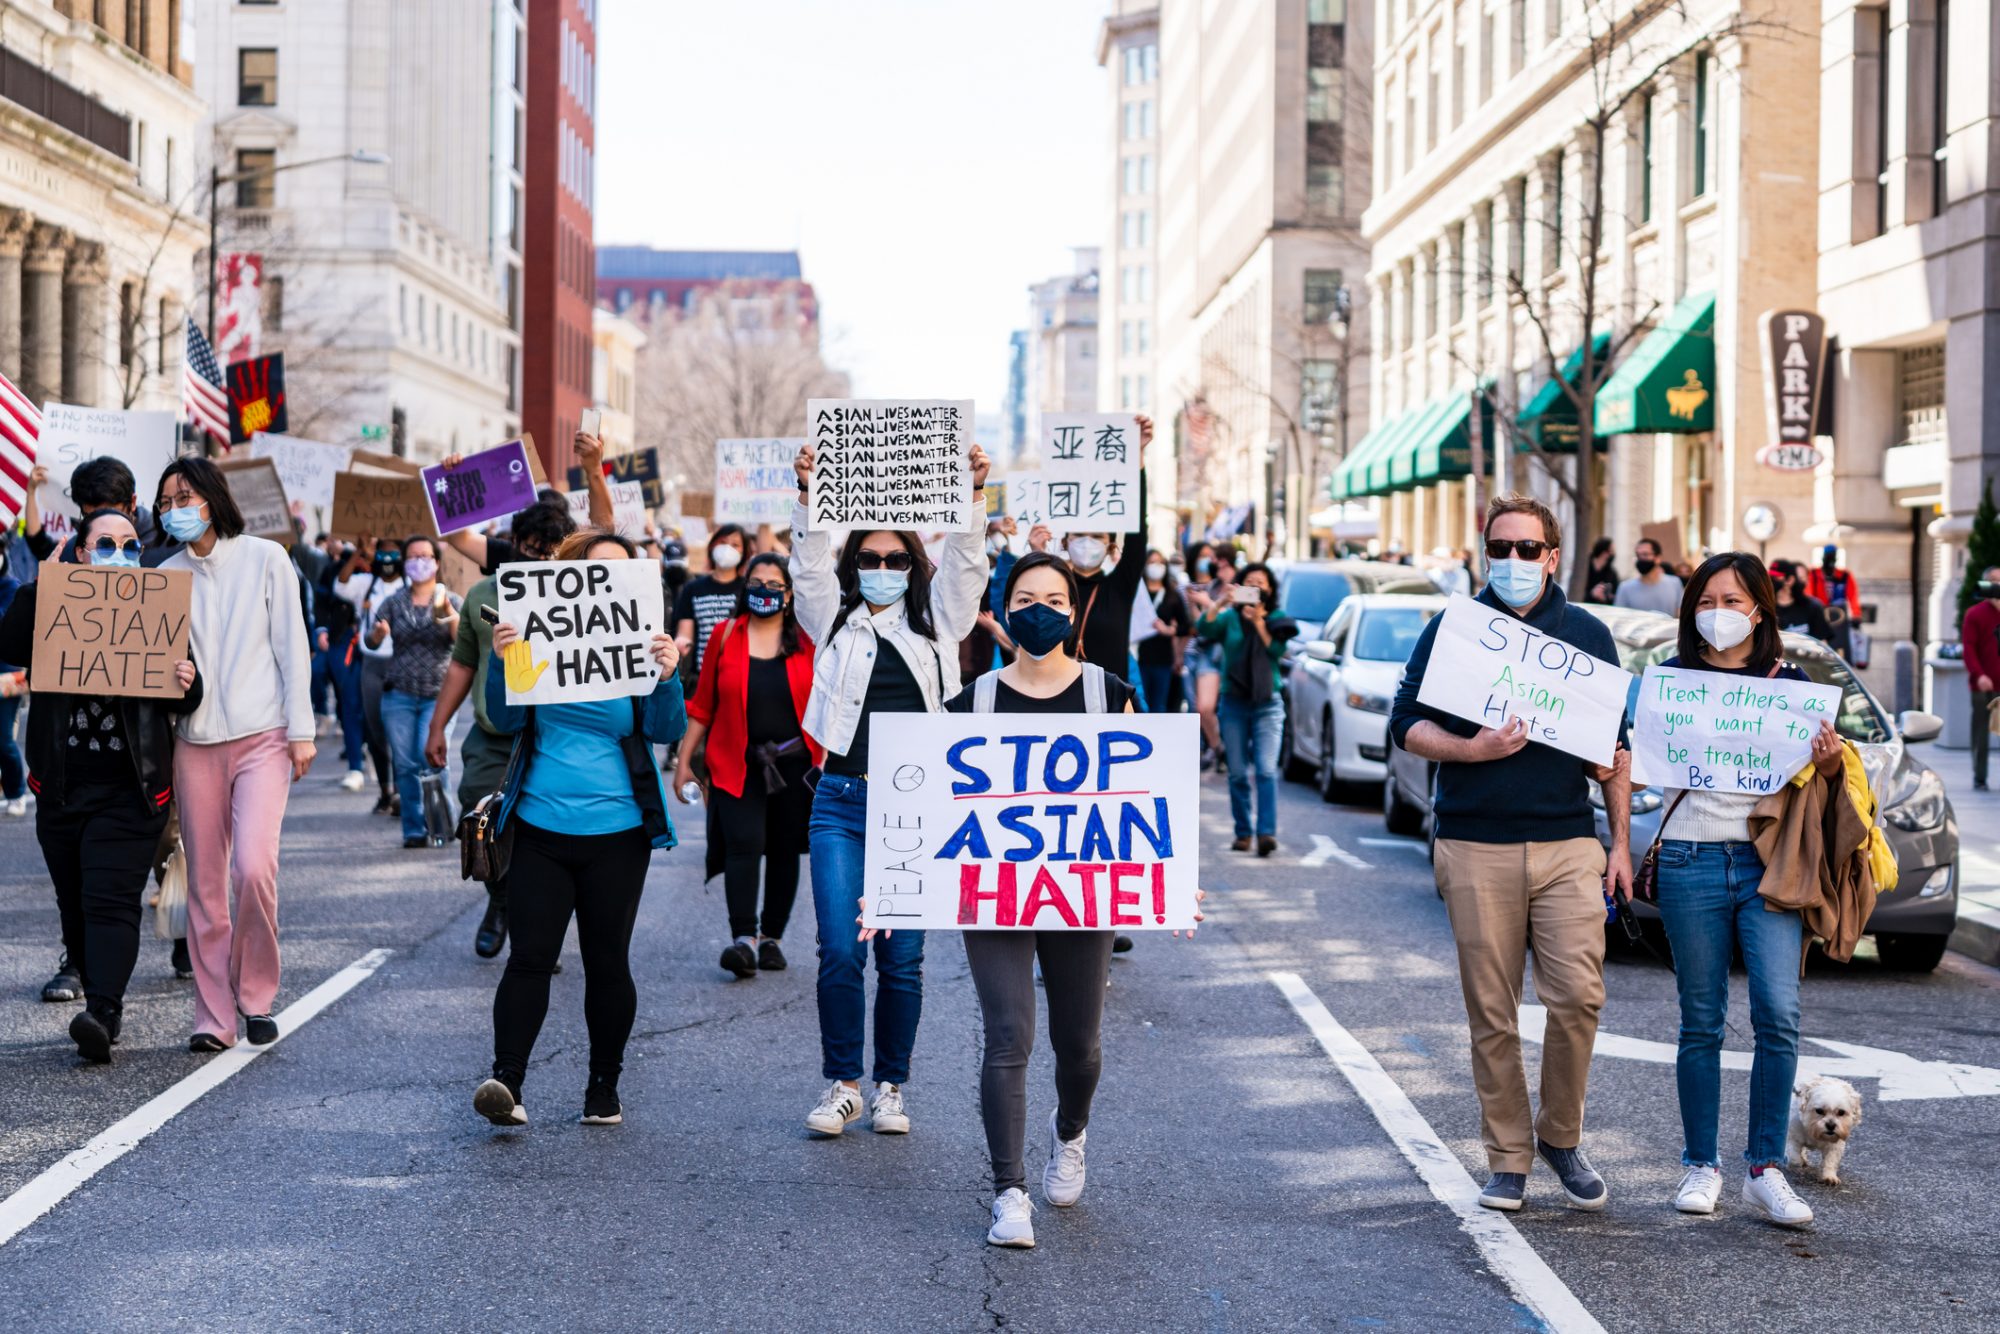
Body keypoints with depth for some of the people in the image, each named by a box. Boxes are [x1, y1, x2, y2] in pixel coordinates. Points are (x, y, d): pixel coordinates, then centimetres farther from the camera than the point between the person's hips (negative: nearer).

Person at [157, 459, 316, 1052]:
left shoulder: (265, 559, 4)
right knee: (205, 884, 1)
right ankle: (214, 1016, 8)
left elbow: (292, 646, 3)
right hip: (195, 741, 3)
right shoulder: (167, 574, 11)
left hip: (261, 736, -3)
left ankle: (257, 996, 1)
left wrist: (301, 731, -2)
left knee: (252, 867, -18)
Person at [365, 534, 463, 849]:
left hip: (438, 695, -2)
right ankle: (413, 831, 8)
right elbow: (371, 641, 2)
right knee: (405, 765, 0)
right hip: (399, 695, 2)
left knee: (431, 757, -17)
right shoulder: (394, 603, 9)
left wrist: (452, 618, -27)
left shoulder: (451, 601, 4)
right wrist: (379, 632, -20)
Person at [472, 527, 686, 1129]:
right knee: (530, 957, -6)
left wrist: (667, 676, -23)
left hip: (616, 834, 0)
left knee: (607, 962, 6)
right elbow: (507, 720, -1)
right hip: (541, 829, 0)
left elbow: (667, 730, -6)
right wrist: (502, 660, -16)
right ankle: (506, 1082, -9)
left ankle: (604, 1089, 18)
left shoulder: (638, 644, 2)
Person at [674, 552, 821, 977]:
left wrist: (824, 761, -1)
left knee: (784, 851, 6)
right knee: (743, 844, -16)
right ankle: (743, 939, -20)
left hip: (794, 764, 1)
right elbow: (702, 704, 7)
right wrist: (684, 762, 6)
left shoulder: (806, 639, 3)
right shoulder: (726, 635, 3)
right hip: (737, 764, -1)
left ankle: (771, 938, 18)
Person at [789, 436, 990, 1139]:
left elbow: (964, 564, -2)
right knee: (839, 953, -6)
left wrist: (970, 497, -16)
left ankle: (891, 1087, 16)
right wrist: (809, 496, -19)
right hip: (842, 803, 0)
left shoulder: (934, 622, 11)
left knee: (902, 959, 4)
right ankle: (842, 1083, 8)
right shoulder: (834, 621, 10)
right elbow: (810, 565, -4)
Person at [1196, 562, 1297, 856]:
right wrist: (1221, 603, -24)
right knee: (1238, 773, 1)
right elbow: (1203, 628, -12)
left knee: (1266, 769, -14)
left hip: (1267, 702, -1)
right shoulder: (1229, 617, 7)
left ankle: (1267, 832, -22)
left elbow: (1276, 650, -6)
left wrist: (1258, 622, -11)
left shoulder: (1277, 620, 9)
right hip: (1234, 702, 1)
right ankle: (1243, 833, 8)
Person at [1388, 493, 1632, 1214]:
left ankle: (1561, 1135, 11)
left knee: (1579, 995, -10)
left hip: (1568, 843, 1)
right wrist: (1471, 749, -15)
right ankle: (1507, 1158, 12)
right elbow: (1406, 724, 3)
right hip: (1476, 847, -1)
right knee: (1492, 1013, 2)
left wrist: (1621, 841, 12)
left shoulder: (1588, 634, 12)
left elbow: (1616, 747, 16)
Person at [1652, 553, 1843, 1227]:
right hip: (1692, 861, 0)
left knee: (1778, 1016, -10)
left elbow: (1814, 779, 10)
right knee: (1701, 1022, 5)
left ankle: (1765, 1170, -2)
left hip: (1769, 861, 0)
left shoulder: (1789, 680, 8)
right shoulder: (1671, 677, 7)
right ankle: (1701, 1166, 15)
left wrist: (1831, 763, -12)